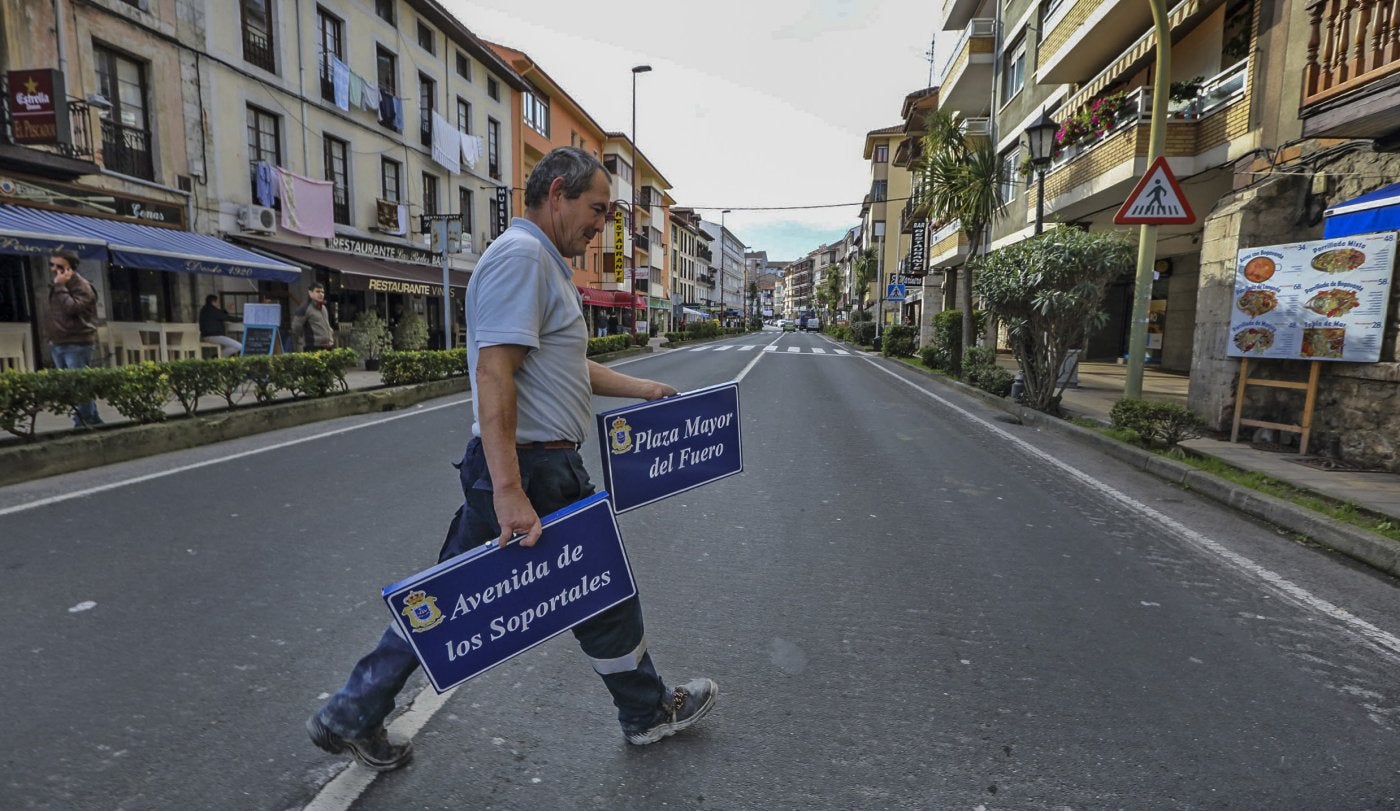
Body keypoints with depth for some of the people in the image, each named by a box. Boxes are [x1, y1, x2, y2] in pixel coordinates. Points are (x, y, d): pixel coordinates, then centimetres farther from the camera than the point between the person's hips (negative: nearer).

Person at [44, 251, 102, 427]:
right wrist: (50, 335, 16)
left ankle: (90, 422, -5)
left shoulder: (82, 286, -8)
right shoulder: (58, 286, 17)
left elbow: (71, 308, -23)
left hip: (77, 345, -9)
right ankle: (81, 422, 13)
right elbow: (55, 314, 25)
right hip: (57, 344, 9)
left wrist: (61, 287, -17)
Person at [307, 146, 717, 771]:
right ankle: (648, 712, 31)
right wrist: (509, 490, -29)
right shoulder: (521, 254, -16)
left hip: (510, 469, 10)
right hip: (534, 471, -10)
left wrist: (642, 389, 25)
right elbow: (494, 373, -26)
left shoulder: (541, 262, 19)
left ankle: (353, 715, 32)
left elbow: (564, 364, 25)